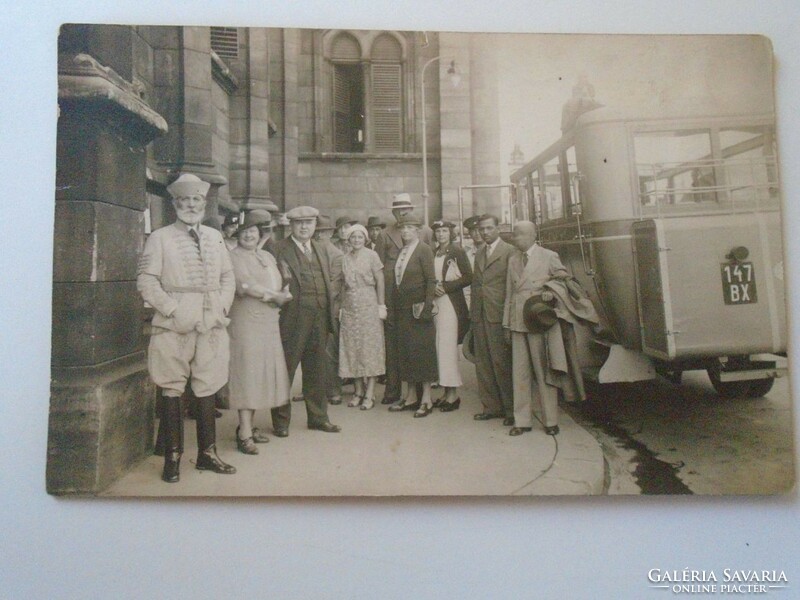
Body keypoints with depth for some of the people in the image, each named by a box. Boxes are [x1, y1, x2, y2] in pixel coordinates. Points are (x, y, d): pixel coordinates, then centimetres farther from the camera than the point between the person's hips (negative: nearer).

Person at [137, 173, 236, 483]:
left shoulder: (215, 237, 12)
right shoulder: (160, 237, -1)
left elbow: (228, 277, 15)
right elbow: (146, 280, -6)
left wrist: (222, 308, 1)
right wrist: (173, 310, -13)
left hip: (211, 326, 4)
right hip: (173, 327, -4)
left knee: (208, 389, 11)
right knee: (172, 390, 3)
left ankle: (207, 453, 23)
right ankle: (172, 457, 15)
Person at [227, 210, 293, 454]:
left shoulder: (268, 257, 17)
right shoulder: (234, 256, -4)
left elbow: (280, 286, 14)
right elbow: (245, 286, -17)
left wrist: (280, 296, -9)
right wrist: (274, 296, -10)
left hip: (269, 323, 7)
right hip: (246, 322, -7)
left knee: (262, 372, 8)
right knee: (247, 371, -6)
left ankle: (248, 424, 19)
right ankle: (244, 433, -2)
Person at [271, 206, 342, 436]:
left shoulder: (323, 249, 17)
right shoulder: (278, 249, -4)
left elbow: (334, 277, 19)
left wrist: (332, 302, 7)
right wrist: (280, 299, -13)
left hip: (321, 316, 6)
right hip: (292, 317, -5)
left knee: (317, 369, 13)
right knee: (285, 368, 1)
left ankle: (318, 417, 25)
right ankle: (281, 421, 14)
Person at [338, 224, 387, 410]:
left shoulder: (371, 255, -2)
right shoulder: (345, 258, 9)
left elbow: (380, 282, -4)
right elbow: (343, 285, 10)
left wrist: (381, 306, -8)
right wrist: (342, 306, 4)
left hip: (369, 306, -4)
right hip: (350, 308, 4)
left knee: (370, 347, -2)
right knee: (352, 348, 5)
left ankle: (370, 394, 2)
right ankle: (358, 391, 15)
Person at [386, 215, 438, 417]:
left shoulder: (424, 250, -6)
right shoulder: (400, 251, 13)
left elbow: (431, 280, -10)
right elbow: (396, 281, 12)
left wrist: (426, 306, -17)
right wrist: (392, 308, 8)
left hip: (418, 308, -7)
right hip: (401, 310, 7)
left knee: (422, 351, -2)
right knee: (404, 351, 9)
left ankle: (426, 399, 5)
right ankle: (410, 397, 18)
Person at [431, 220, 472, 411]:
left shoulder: (457, 251, -2)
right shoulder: (433, 253, 14)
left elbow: (468, 277, -7)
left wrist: (446, 287, -12)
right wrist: (433, 288, 1)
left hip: (451, 303, -5)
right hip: (435, 303, 6)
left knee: (447, 346, -7)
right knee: (439, 347, 3)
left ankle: (453, 393, 0)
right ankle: (447, 392, 9)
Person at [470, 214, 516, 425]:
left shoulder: (509, 251, -4)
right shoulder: (479, 254, 19)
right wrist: (472, 313, 11)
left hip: (499, 315, -7)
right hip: (479, 316, 7)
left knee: (502, 363, -3)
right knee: (482, 363, 9)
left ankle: (510, 410, 9)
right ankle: (491, 407, 19)